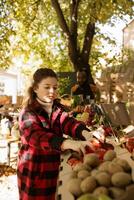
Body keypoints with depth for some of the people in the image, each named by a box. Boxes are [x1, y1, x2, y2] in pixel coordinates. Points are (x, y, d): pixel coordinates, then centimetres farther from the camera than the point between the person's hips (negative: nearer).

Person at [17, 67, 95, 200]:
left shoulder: (57, 108, 2)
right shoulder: (28, 113, -15)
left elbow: (67, 122, -17)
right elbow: (37, 136, -33)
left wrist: (85, 132, -40)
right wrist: (68, 143, -49)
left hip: (54, 169, 5)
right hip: (34, 171, -5)